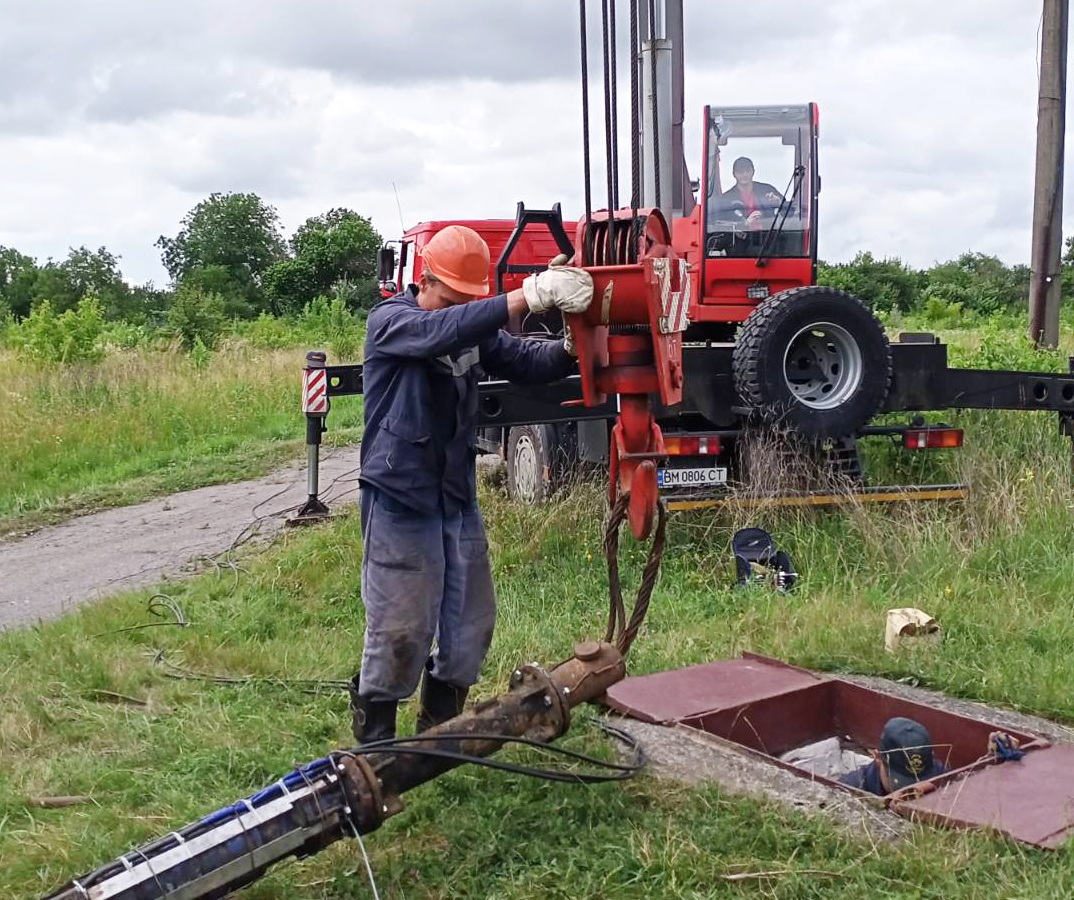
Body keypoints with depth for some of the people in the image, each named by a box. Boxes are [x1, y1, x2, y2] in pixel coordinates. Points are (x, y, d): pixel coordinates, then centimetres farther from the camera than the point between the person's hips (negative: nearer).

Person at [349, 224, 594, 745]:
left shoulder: (474, 330, 10)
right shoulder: (389, 321, -11)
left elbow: (527, 363, 6)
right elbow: (445, 330, -31)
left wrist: (572, 348, -17)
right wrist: (531, 295, -41)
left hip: (458, 498, 7)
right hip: (399, 501, -7)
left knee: (470, 624, 12)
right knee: (400, 630, -4)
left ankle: (440, 730, 31)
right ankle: (374, 741, 15)